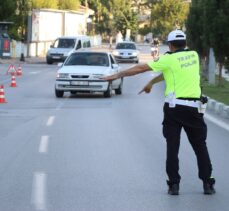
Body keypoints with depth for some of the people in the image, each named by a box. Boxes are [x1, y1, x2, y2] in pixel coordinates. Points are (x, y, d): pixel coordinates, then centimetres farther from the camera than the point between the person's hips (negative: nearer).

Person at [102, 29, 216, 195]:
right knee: (200, 147, 10)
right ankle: (208, 184, 7)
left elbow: (141, 68, -3)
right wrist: (152, 82, 29)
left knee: (172, 147, 4)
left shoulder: (169, 59, -4)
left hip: (174, 107, -3)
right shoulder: (194, 55, 9)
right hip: (194, 108, 3)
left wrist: (117, 75, 4)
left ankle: (174, 185, 0)